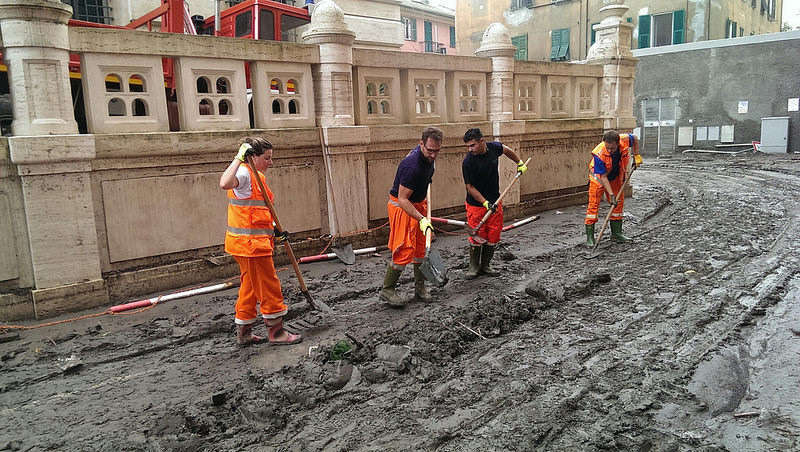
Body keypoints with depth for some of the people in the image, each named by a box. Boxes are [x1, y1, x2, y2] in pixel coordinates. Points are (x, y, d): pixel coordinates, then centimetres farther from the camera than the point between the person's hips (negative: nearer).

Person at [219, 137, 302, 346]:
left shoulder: (258, 176, 17)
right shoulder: (243, 173, -14)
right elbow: (224, 183, -39)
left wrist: (274, 228, 13)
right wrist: (239, 158, -32)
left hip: (256, 241, 10)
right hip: (249, 242, -10)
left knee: (250, 286, 16)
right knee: (269, 286, -1)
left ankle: (244, 333, 26)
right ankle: (275, 332, 11)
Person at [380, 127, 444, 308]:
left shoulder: (427, 156, -5)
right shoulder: (412, 166, -33)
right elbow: (402, 199, -30)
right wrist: (421, 219, -37)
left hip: (419, 204, 9)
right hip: (402, 207, -9)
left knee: (421, 248, 10)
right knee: (404, 251, -11)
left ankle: (420, 287, 22)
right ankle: (387, 290, 1)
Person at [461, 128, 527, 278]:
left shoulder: (494, 147, -5)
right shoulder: (467, 162, -19)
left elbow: (507, 150, 21)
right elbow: (470, 187, -15)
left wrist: (520, 163, 23)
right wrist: (485, 203, -23)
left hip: (495, 202, 4)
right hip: (476, 204, -4)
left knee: (493, 237, 6)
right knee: (477, 237, -2)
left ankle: (485, 266, 21)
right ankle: (474, 266, 18)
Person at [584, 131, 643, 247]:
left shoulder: (625, 140, -27)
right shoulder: (599, 153, -37)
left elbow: (635, 139, 0)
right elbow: (603, 176, -30)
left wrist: (636, 156, -2)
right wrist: (611, 194, -32)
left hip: (616, 176, 5)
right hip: (599, 176, -5)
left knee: (619, 202, 8)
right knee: (593, 204, -12)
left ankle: (616, 233, 20)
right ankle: (589, 237, -11)